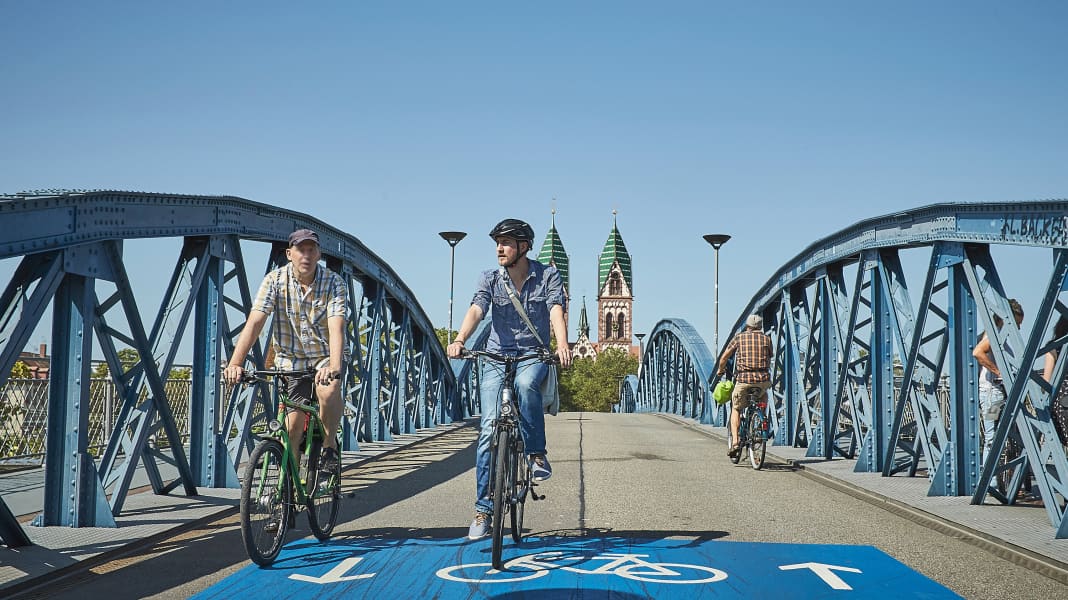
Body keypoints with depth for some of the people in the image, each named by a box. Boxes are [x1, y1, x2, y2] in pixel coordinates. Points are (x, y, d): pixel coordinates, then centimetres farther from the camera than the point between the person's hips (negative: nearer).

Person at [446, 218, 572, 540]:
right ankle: (483, 509, -4)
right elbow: (475, 310, -15)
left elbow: (556, 312, -18)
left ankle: (537, 454, -19)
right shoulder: (490, 279, 1)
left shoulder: (548, 276, -3)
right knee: (489, 428, -9)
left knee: (525, 384, -37)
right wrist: (459, 340, -36)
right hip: (497, 356, 1)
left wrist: (562, 345, -39)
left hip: (534, 355, -1)